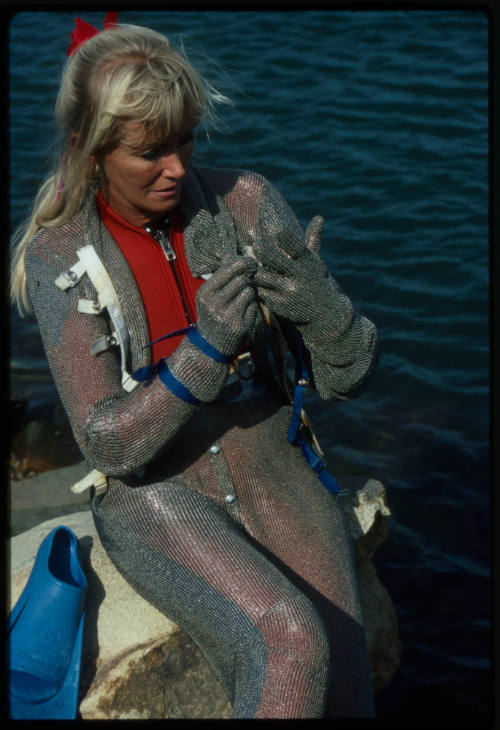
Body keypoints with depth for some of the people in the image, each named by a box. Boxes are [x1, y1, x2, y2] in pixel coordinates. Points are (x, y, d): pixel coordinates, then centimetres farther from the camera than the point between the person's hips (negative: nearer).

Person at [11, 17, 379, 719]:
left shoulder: (245, 202, -7)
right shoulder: (60, 257, -11)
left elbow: (347, 374, -6)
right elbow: (109, 445, -16)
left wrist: (318, 299, -29)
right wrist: (206, 347, -32)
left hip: (273, 473, 3)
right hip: (155, 497, -2)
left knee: (345, 699, -12)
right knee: (290, 643, -30)